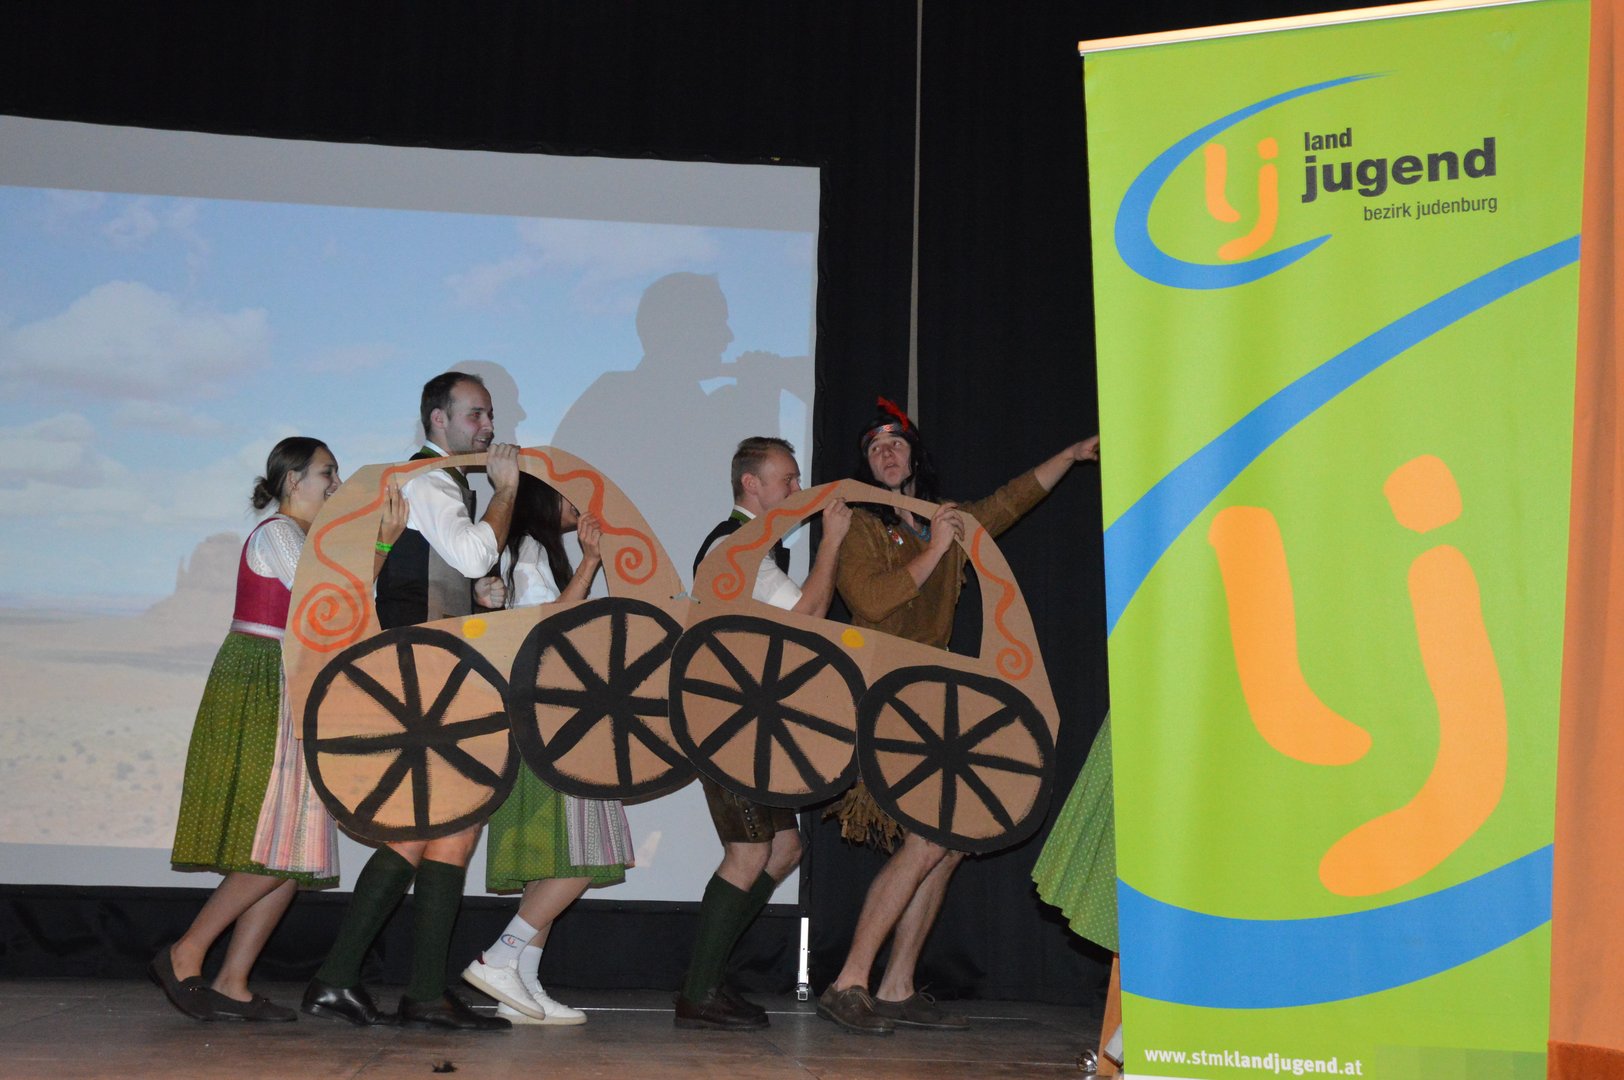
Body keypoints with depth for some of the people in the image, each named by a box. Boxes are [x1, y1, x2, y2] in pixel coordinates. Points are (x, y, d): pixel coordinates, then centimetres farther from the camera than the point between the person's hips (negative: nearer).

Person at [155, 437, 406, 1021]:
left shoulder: (298, 539, 23)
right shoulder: (278, 533, -7)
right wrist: (384, 542, -19)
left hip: (287, 700, 10)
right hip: (261, 691, -10)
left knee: (293, 852, 2)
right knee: (277, 850, -13)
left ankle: (232, 983, 2)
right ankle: (185, 956, -3)